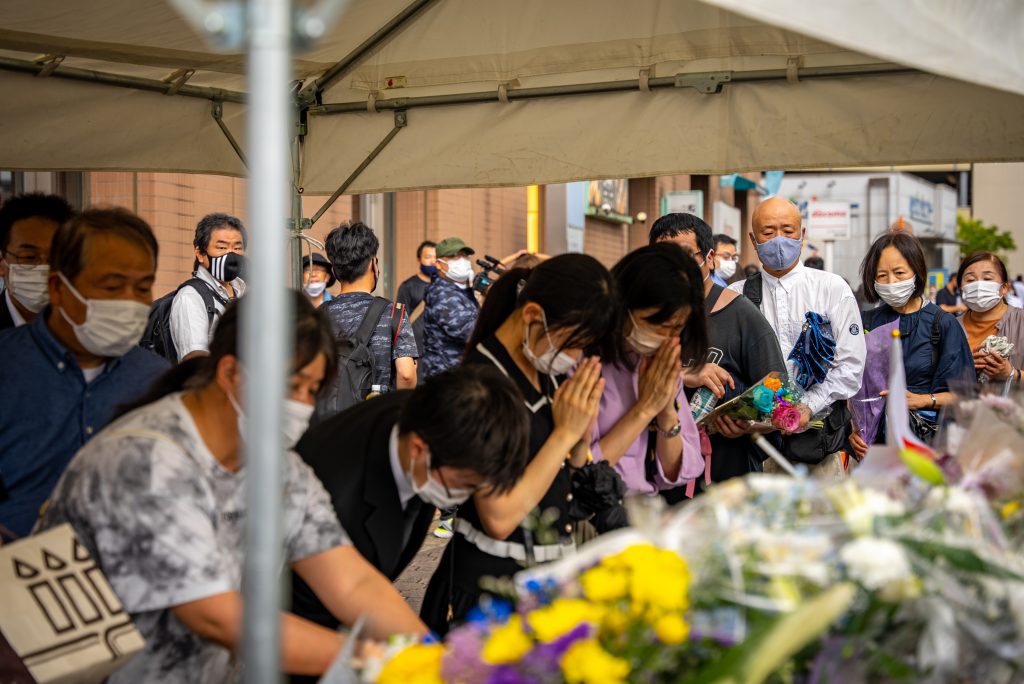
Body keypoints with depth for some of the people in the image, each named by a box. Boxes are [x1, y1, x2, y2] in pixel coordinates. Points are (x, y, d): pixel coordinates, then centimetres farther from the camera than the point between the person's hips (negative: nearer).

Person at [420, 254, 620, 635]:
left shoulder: (548, 371, 4)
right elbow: (499, 518, -24)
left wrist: (583, 428, -8)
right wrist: (565, 432, -19)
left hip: (551, 568, 8)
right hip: (492, 579, -8)